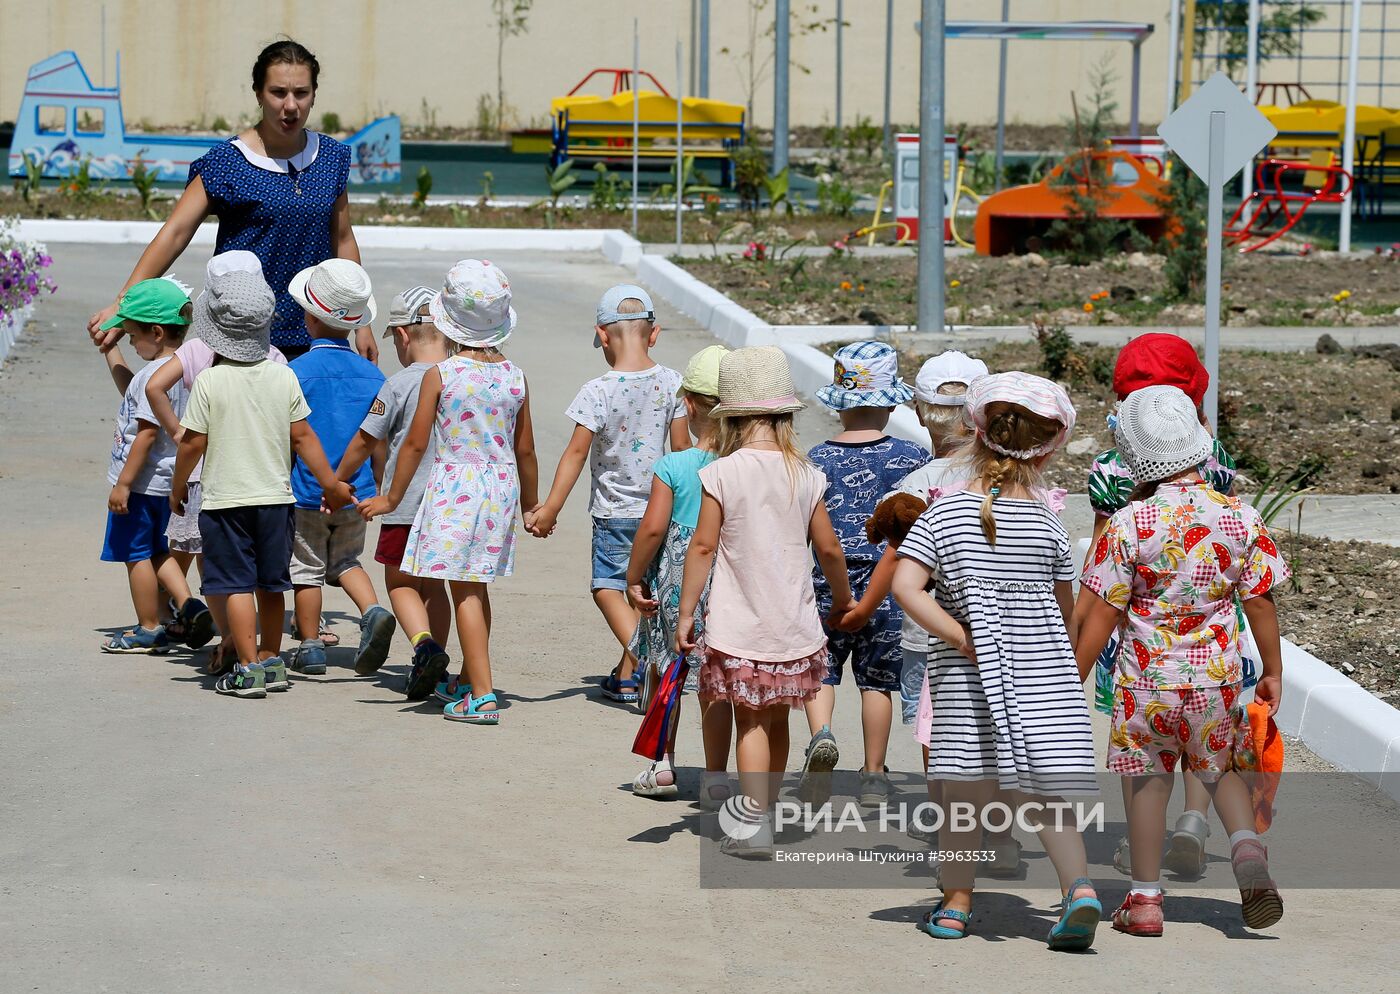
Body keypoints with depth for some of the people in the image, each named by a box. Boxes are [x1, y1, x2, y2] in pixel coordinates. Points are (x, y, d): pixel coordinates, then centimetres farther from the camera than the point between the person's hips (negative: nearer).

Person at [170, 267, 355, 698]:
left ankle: (248, 668, -6)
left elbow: (193, 443, -8)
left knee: (235, 584, -1)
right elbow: (302, 437, 1)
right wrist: (330, 483, 11)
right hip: (276, 496, 4)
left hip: (225, 499, -4)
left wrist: (178, 486, 7)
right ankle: (272, 661, 24)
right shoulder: (284, 378, -2)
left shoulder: (209, 381, -11)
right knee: (271, 583, 16)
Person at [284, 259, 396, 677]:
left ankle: (310, 647, 15)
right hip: (357, 496, 4)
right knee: (345, 560, 21)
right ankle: (373, 611, -3)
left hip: (306, 492, -4)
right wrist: (377, 493, 18)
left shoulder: (296, 372, -13)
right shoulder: (372, 374, 0)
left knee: (306, 570, 10)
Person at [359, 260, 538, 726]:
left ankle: (482, 696, -9)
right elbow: (524, 449, 7)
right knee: (477, 586, 19)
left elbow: (416, 443, -7)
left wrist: (392, 498, 4)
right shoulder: (515, 377, 0)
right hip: (500, 487, 5)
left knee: (464, 591, -3)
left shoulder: (439, 376, -11)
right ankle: (468, 679, 32)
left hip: (453, 487, -5)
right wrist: (531, 502, 21)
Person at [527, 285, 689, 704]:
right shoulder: (670, 382, -4)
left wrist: (550, 508, -13)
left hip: (614, 510, -5)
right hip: (659, 508, 5)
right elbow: (681, 446, 3)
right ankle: (626, 675, 24)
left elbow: (576, 453, -16)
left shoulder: (597, 392, -17)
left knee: (607, 587, 2)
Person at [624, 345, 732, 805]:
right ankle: (716, 776, 6)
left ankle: (662, 765, 24)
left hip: (676, 580, -1)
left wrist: (634, 579, -2)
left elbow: (653, 528, -14)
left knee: (663, 671, 17)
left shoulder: (672, 466, -11)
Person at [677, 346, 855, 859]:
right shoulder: (805, 475, -1)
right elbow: (829, 549, 4)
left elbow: (703, 547, -10)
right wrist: (843, 599, 22)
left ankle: (755, 828, -3)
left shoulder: (721, 473, -11)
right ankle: (765, 812, 27)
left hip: (740, 625, -3)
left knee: (751, 722, 3)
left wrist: (686, 613, -1)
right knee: (776, 720, 16)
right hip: (794, 625, 3)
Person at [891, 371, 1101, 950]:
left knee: (965, 792, 11)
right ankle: (1079, 887, -17)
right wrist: (1062, 660, 28)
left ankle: (955, 903, 21)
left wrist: (961, 638, -12)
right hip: (1042, 672, 0)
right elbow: (1064, 611, 10)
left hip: (966, 679, 0)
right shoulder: (1047, 525, -1)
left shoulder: (944, 514, -4)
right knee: (1043, 793, 3)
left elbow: (904, 586, -16)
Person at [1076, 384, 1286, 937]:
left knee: (1147, 783, 10)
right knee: (1223, 772, 20)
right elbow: (1260, 602, 1)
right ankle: (1247, 850, -5)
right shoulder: (1240, 517, -6)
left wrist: (1073, 679, 0)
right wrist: (1272, 671, 14)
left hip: (1145, 677, -2)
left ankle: (1145, 899, 14)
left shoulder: (1128, 525, -13)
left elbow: (1103, 614, -10)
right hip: (1216, 677, 2)